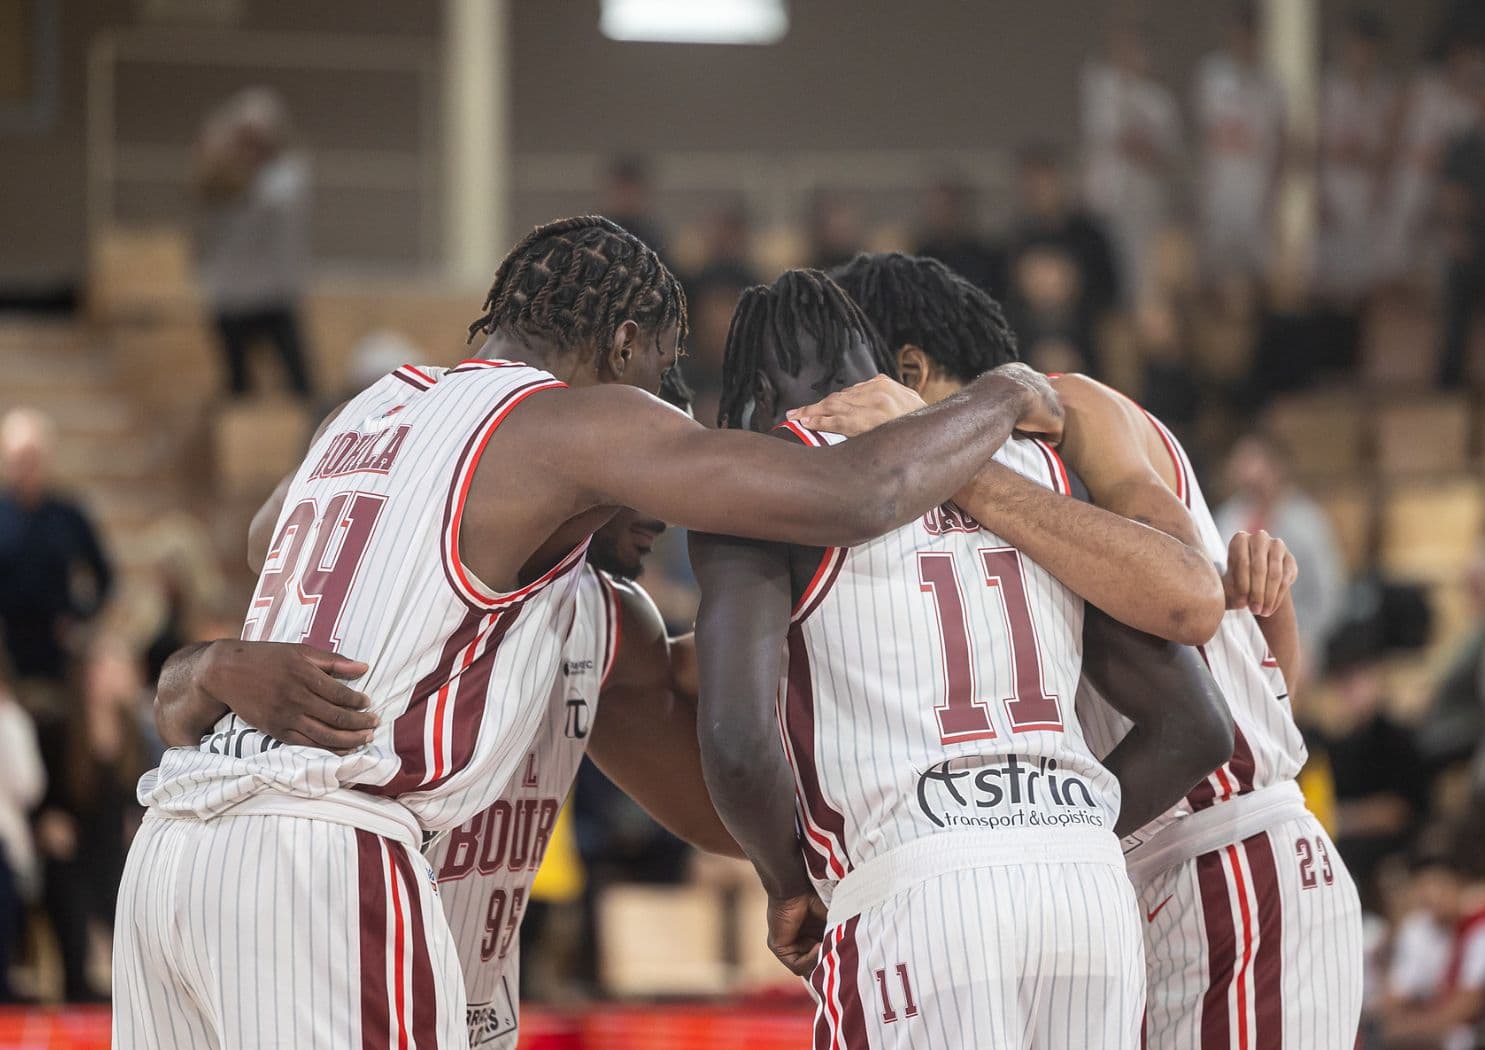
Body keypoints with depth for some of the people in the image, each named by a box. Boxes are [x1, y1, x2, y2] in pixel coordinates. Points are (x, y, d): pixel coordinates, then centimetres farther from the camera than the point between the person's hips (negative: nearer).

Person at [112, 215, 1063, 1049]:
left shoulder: (371, 410, 23)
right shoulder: (573, 420, -1)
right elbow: (852, 497, -8)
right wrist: (1000, 402, 10)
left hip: (174, 845, 8)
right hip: (323, 844, -8)